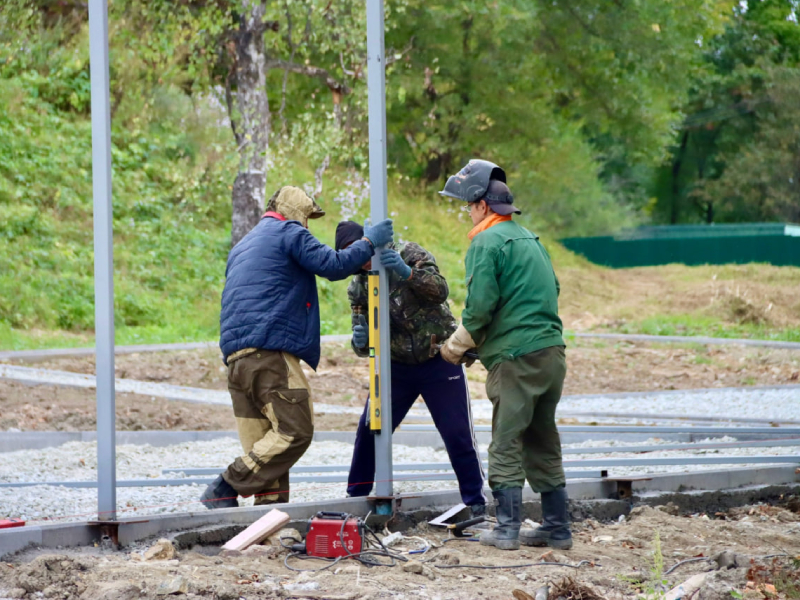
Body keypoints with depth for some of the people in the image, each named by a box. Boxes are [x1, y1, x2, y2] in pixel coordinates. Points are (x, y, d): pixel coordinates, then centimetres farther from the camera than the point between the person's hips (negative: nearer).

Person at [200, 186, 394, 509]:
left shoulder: (243, 246, 31)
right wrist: (368, 242, 7)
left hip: (235, 355, 9)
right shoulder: (289, 233, 4)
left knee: (261, 442, 6)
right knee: (295, 430, -10)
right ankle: (226, 488, -17)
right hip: (270, 351, -9)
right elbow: (333, 265, -5)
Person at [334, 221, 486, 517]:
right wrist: (360, 341, -22)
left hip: (439, 361, -4)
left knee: (458, 434, -3)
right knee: (369, 430, -1)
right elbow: (364, 347, 2)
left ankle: (476, 503, 8)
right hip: (397, 365, 4)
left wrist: (407, 272, -37)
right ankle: (355, 497, 12)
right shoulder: (357, 288, 2)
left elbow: (440, 290, -22)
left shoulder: (409, 254, -9)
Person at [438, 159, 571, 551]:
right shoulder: (531, 239, 16)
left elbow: (480, 306, -15)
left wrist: (455, 347, 1)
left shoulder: (487, 242, -9)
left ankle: (507, 529, 0)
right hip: (552, 352, 8)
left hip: (516, 357, -8)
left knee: (506, 445, 0)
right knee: (543, 443, 14)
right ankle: (557, 528, 17)